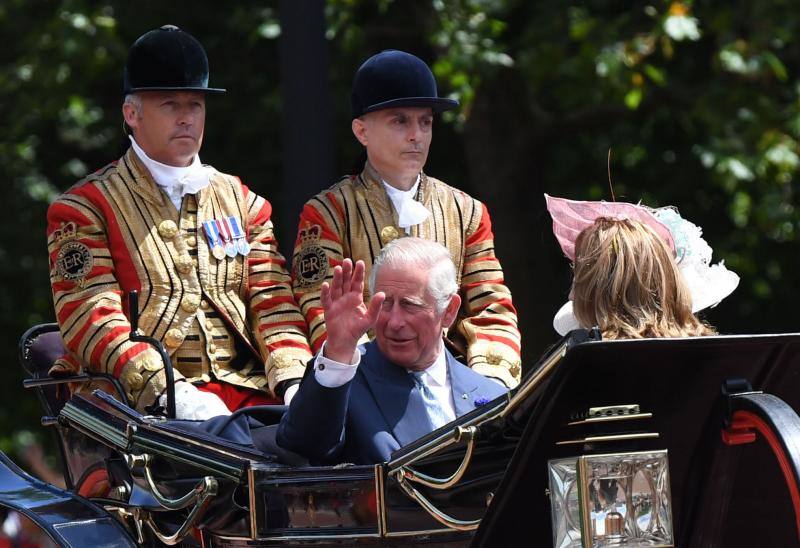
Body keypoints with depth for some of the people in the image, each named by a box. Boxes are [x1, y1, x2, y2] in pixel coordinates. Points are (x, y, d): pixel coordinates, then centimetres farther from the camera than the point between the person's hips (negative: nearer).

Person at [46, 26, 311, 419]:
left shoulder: (241, 202, 23)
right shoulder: (85, 207, 7)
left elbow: (273, 303, 15)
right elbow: (91, 319, -5)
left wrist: (294, 383, -6)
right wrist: (172, 393, -20)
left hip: (247, 394, 4)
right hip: (144, 400, -4)